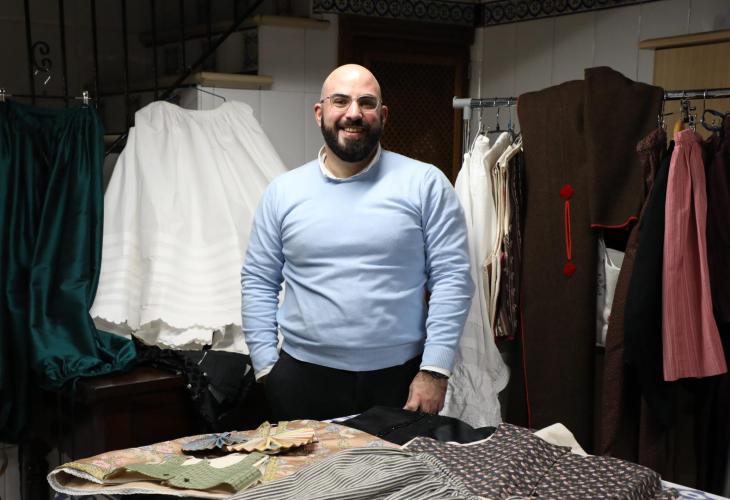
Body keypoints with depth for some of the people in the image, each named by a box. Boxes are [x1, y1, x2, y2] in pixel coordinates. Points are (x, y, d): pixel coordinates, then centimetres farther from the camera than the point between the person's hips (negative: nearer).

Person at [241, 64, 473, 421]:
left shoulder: (425, 184, -3)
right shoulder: (282, 192, 5)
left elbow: (452, 277, -5)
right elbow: (258, 282, 7)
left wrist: (434, 371, -10)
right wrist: (266, 367, 1)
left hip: (400, 377, -1)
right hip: (302, 378, 2)